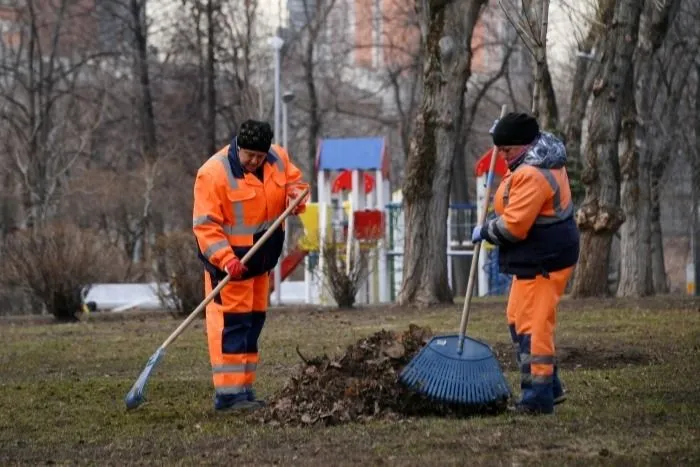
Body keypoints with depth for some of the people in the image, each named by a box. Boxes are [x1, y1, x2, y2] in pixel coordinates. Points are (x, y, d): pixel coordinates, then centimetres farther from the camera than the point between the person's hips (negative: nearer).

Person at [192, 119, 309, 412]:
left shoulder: (279, 158, 0)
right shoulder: (214, 173, -20)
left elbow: (294, 180, 18)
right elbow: (206, 224, -21)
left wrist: (296, 195, -8)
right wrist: (226, 259, -33)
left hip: (262, 257, 7)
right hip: (229, 259, -7)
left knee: (253, 321, 13)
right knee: (230, 323, -13)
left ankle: (244, 388, 21)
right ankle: (228, 393, -14)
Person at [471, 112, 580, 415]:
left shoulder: (532, 176, -23)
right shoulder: (544, 159, 10)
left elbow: (513, 226, -25)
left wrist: (485, 232, -7)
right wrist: (504, 135, 25)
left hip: (543, 261, -11)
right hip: (537, 257, 11)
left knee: (533, 325, -10)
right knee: (518, 319, 17)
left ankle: (538, 397, -9)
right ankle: (549, 387, 22)